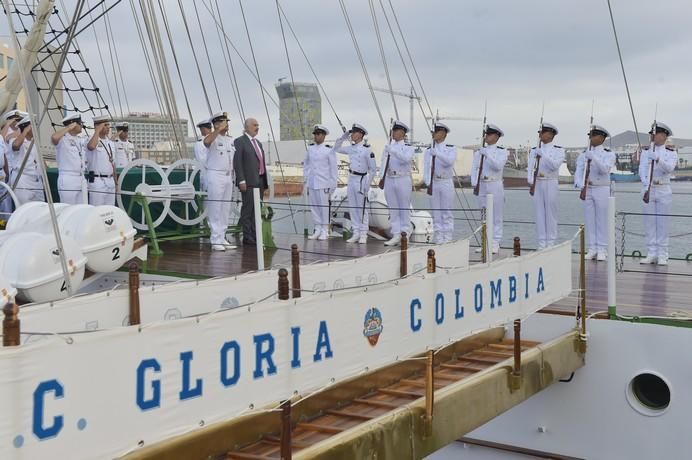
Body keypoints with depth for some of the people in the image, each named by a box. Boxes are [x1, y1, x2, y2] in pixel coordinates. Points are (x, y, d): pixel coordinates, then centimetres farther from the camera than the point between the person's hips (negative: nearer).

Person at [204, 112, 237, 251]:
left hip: (228, 176, 7)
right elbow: (206, 142, -33)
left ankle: (222, 239, 16)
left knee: (225, 209, 9)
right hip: (215, 176, -7)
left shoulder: (231, 140, 14)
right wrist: (219, 130, -31)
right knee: (215, 208, -5)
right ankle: (215, 241, -2)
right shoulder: (213, 137, -8)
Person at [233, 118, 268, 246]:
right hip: (248, 182, -8)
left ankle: (255, 235, 12)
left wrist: (265, 182, 15)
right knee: (248, 209, -5)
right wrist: (241, 181, -18)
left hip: (260, 181, 8)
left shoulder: (258, 143, 21)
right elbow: (237, 162, -11)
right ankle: (247, 237, -2)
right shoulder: (240, 142, -4)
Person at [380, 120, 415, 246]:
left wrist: (393, 150, -26)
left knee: (404, 209, 0)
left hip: (403, 179, -4)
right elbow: (384, 163, 13)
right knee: (393, 210, 5)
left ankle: (405, 234, 5)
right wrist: (382, 177, 2)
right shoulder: (387, 147, 13)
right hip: (389, 180, 4)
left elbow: (406, 158, -20)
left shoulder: (408, 147, 0)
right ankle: (396, 235, 8)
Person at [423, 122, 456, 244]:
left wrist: (437, 153, -28)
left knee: (446, 211, 0)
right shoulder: (429, 151, 11)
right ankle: (438, 236, 8)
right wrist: (428, 183, -9)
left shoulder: (451, 149, 2)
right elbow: (426, 167, 4)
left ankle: (447, 236, 3)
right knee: (436, 212, 4)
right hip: (433, 183, 3)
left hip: (446, 182, -3)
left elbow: (450, 161, -17)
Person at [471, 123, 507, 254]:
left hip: (495, 185, -4)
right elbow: (474, 168, 7)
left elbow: (498, 166, -16)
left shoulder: (501, 151, 0)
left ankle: (495, 244, 3)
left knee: (496, 216, -1)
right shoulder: (479, 152, 10)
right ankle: (485, 242, 14)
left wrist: (487, 154, -19)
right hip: (482, 185, 4)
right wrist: (475, 184, -4)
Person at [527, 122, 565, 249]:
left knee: (551, 213, -1)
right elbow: (530, 167, 6)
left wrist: (543, 154, -18)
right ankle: (541, 243, 7)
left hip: (551, 183, -3)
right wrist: (531, 182, -7)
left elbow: (555, 165, -14)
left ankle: (551, 243, 4)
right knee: (539, 213, 3)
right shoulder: (534, 150, 12)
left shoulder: (559, 150, 2)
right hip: (537, 184, 3)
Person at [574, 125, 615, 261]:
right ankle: (592, 249, 11)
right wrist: (579, 184, -25)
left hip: (602, 190, -3)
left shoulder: (609, 154, -2)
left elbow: (605, 169, -20)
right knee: (589, 220, 5)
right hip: (586, 190, 3)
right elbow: (578, 172, -5)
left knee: (602, 220, 1)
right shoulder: (583, 155, 7)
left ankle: (602, 251, 6)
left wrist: (593, 158, -34)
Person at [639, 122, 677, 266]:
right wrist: (647, 184, -21)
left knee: (662, 223, 0)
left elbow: (669, 168, -17)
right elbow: (642, 170, -4)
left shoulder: (671, 152, 1)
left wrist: (658, 159, -35)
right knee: (649, 222, 3)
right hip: (648, 189, 2)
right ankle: (651, 254, 7)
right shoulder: (645, 151, 7)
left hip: (664, 190, -2)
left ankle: (662, 255, 3)